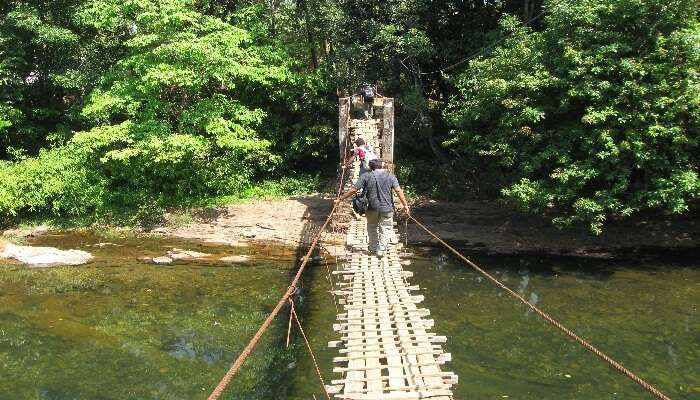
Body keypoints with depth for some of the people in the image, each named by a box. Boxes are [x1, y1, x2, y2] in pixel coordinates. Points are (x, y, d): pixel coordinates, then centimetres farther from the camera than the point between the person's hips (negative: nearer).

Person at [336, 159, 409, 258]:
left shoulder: (366, 176, -3)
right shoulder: (390, 176, 0)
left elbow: (353, 190, -4)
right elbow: (399, 191, -7)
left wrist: (340, 198, 4)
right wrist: (405, 205, -2)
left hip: (372, 208, 1)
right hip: (387, 208, -1)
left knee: (372, 227, 21)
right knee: (385, 229, 10)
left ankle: (373, 247, 32)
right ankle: (381, 250, 3)